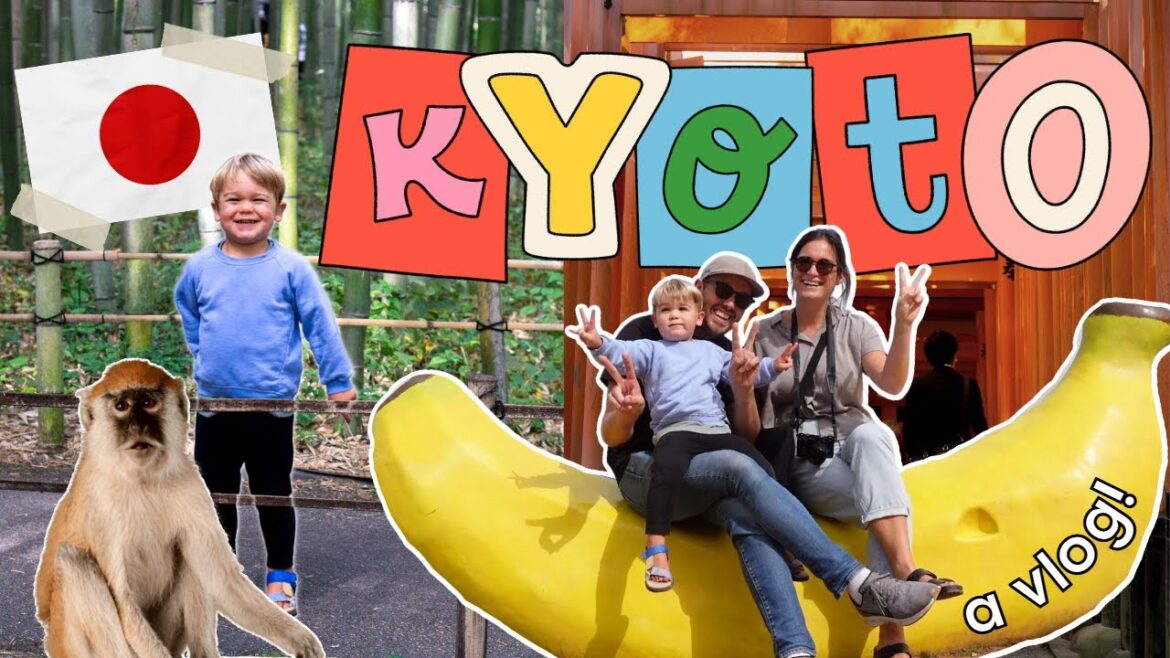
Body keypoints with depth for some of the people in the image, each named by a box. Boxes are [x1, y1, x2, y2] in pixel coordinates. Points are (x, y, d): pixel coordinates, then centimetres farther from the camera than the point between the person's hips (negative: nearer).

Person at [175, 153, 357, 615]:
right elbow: (187, 317, 18)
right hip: (213, 407, 3)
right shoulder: (199, 268, -2)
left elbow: (321, 326, -3)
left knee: (273, 494, 9)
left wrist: (339, 382, -1)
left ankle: (281, 575, 23)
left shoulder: (290, 268, -9)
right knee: (217, 494, 15)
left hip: (272, 407, -3)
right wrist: (204, 359, 13)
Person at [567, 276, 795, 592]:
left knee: (763, 470, -10)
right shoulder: (651, 350, 17)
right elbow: (622, 351, -2)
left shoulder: (711, 351, 29)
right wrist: (598, 343, -23)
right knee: (667, 470, -36)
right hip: (676, 429, -4)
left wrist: (771, 367, 14)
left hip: (718, 430, 4)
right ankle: (656, 550, -39)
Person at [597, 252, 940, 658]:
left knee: (747, 515, -33)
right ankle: (859, 586, -39)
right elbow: (610, 436, -6)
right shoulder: (643, 334, -1)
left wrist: (743, 389, -12)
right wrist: (627, 412, -30)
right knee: (740, 468, -34)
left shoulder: (730, 354, 14)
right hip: (647, 472, -4)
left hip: (705, 480, 4)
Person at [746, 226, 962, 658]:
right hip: (799, 465, -1)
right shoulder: (764, 334, 3)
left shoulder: (856, 327, 6)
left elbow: (892, 386, -14)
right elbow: (750, 432, 1)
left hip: (853, 450, 1)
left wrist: (904, 327, -29)